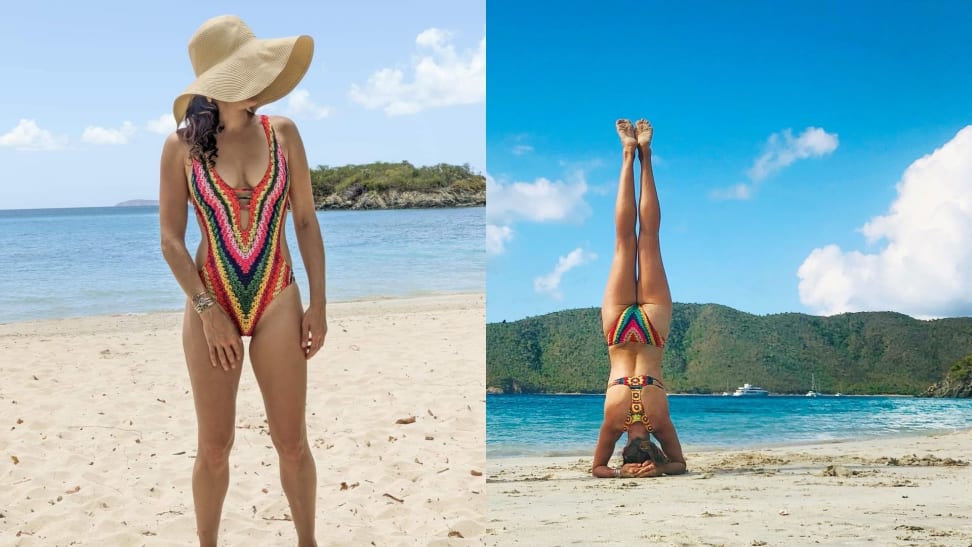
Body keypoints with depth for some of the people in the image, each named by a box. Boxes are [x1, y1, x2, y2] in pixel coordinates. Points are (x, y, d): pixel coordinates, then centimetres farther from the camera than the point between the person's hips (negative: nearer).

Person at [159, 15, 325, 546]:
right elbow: (171, 240, -5)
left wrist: (318, 303, 0)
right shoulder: (182, 146, -7)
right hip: (210, 304, -1)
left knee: (292, 443, 8)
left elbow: (306, 222, 3)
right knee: (214, 448, 8)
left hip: (278, 302, 1)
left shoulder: (282, 134, -3)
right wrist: (207, 311, -12)